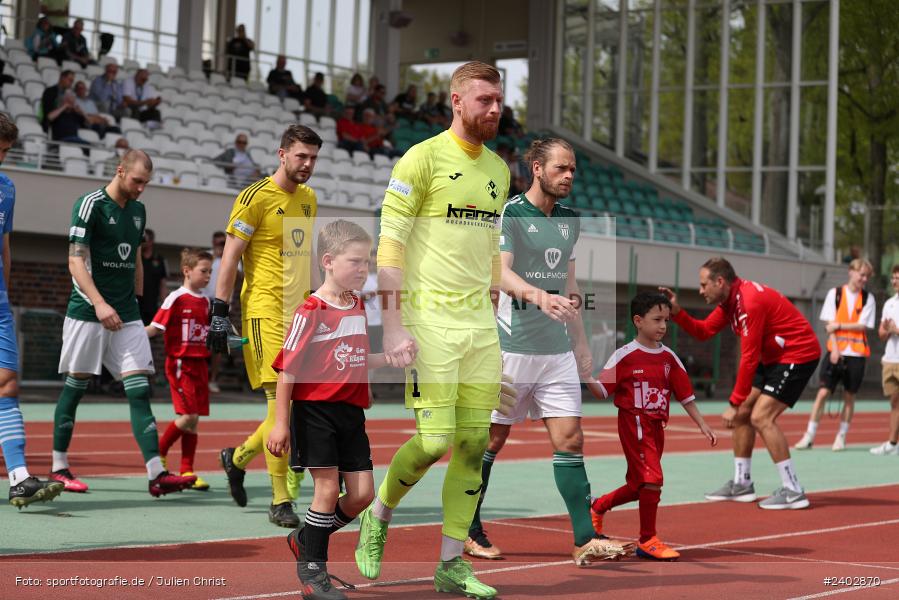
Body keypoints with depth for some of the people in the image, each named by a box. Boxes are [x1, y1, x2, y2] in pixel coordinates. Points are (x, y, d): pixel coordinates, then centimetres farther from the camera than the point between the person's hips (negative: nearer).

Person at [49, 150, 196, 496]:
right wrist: (99, 304, -23)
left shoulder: (138, 210, 14)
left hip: (127, 315, 6)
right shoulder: (91, 205, -8)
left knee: (140, 390, -5)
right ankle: (59, 468, 15)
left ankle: (157, 474, -13)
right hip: (88, 312, -6)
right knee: (74, 387, 3)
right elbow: (76, 262, -13)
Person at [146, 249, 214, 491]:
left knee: (194, 419, 5)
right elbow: (156, 327, -10)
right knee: (188, 415, -14)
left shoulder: (204, 301, 13)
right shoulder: (176, 299, -9)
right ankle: (158, 453, 7)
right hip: (180, 363, -7)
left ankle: (187, 471, 10)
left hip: (199, 364, 7)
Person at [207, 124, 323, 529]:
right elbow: (230, 256, -8)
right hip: (265, 310, -7)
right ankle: (280, 501, -5)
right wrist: (219, 313, -12)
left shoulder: (309, 199, 16)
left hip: (300, 312, 7)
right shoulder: (256, 197, -7)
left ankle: (237, 458, 26)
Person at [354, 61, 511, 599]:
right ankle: (377, 517, 16)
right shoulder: (422, 159, -7)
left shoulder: (499, 169, 14)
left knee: (475, 444, 3)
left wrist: (494, 325, 17)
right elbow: (390, 245, -10)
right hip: (430, 318, -6)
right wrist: (393, 327, -16)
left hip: (480, 324, 6)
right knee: (435, 441, -11)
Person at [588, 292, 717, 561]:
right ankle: (647, 541, -3)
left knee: (639, 485, 14)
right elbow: (602, 390, -8)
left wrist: (703, 425, 7)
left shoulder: (669, 357, 6)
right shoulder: (624, 356, -8)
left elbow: (685, 395, 10)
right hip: (633, 422, -6)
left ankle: (600, 506, 40)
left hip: (657, 425, 6)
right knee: (652, 479, -15)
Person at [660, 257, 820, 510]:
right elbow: (704, 331, 12)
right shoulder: (730, 301, 4)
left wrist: (736, 403, -21)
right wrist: (677, 312, -3)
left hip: (798, 355, -10)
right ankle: (742, 484, 19)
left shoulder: (750, 301, -26)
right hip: (775, 358, 10)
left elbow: (749, 358, -26)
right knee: (742, 414, 9)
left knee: (761, 417, -17)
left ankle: (793, 491, -13)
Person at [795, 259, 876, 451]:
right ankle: (809, 436, -3)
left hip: (856, 354, 1)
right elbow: (830, 324, -1)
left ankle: (841, 437, 15)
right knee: (823, 392, -6)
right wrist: (835, 348, -11)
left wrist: (840, 325, -10)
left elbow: (863, 326, -4)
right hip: (836, 351, -1)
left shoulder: (868, 299, 4)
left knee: (849, 396, 4)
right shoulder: (835, 293, 3)